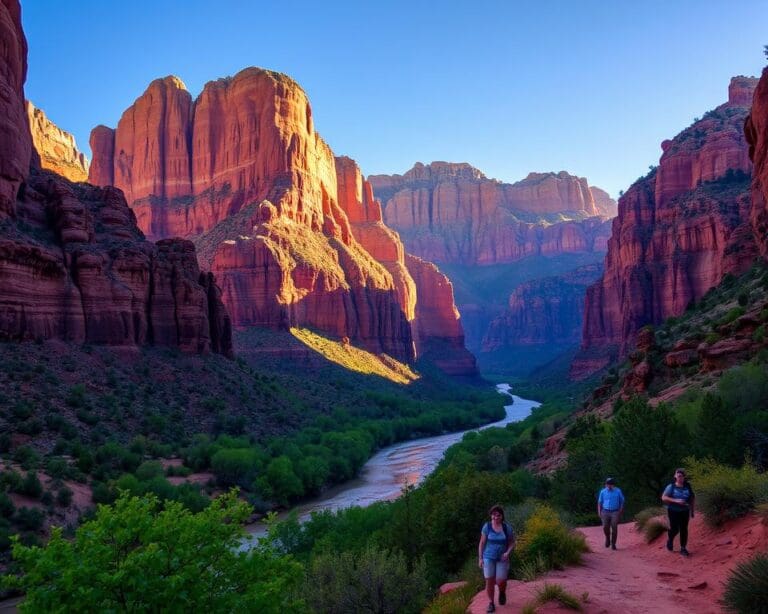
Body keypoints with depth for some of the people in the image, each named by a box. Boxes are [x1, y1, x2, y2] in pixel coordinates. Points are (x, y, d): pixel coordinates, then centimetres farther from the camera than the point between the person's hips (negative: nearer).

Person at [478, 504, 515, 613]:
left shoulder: (507, 527, -7)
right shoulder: (487, 526, -8)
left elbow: (512, 543, 0)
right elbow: (482, 543, -2)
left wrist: (508, 553, -18)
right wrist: (480, 558, -5)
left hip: (502, 558, 0)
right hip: (489, 558, 0)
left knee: (501, 581, -4)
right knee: (489, 581, -3)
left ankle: (502, 592, 31)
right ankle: (491, 604, 13)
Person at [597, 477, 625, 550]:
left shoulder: (618, 491, -2)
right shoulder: (603, 492, 2)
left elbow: (622, 501, 4)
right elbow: (599, 502, 10)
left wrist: (620, 512, -2)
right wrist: (599, 512, 2)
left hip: (615, 512, -1)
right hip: (605, 512, 1)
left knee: (614, 528, -8)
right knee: (605, 527, -9)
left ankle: (613, 544, 5)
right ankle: (607, 538, 21)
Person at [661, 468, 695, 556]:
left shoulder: (688, 486, 0)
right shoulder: (671, 486, -9)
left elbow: (692, 498, 12)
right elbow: (664, 498, -15)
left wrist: (691, 510, 9)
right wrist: (675, 501, -26)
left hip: (684, 511, 3)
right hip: (673, 511, -3)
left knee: (684, 529, 2)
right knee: (674, 529, 0)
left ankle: (683, 548, 12)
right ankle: (670, 540, 31)